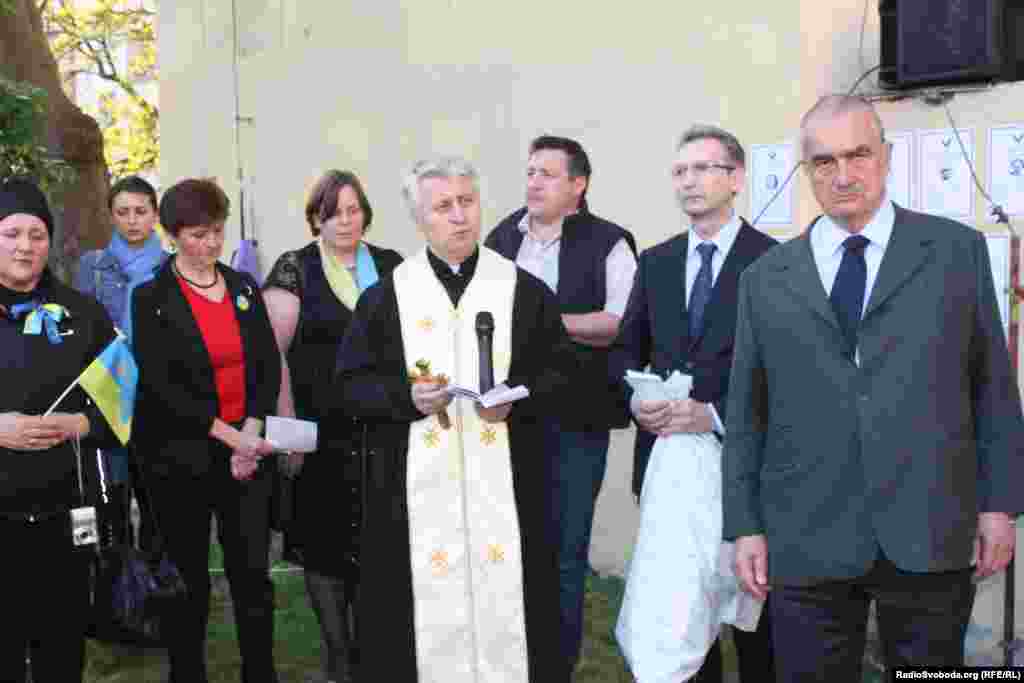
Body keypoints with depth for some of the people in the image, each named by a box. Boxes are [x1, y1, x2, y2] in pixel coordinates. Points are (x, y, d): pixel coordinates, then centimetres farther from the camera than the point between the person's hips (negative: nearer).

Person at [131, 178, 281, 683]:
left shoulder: (245, 288, 8)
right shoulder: (151, 299, -5)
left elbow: (269, 365, 4)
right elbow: (161, 385, -12)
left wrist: (252, 433, -10)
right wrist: (230, 436, -17)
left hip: (248, 452, 3)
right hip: (183, 459, -3)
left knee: (253, 573, 5)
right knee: (190, 580, 8)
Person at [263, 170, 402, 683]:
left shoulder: (390, 265, 10)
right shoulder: (294, 269, -1)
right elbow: (273, 350, -6)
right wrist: (286, 426, -12)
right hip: (322, 431, -3)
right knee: (325, 538, 5)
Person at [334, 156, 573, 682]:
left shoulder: (526, 291, 4)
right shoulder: (385, 296, 4)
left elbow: (560, 372, 5)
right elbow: (349, 385, 4)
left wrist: (515, 399, -14)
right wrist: (406, 397, -14)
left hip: (504, 484, 0)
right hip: (416, 486, 0)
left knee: (503, 600, 5)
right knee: (428, 602, 4)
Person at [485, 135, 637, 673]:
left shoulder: (607, 243, -3)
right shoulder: (500, 238, 12)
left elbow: (625, 323, -14)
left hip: (574, 418, -4)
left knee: (564, 547, 6)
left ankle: (559, 662, 22)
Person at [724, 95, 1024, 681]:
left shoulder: (958, 250, 5)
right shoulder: (765, 279, 7)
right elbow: (746, 411, 7)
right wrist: (746, 525, 4)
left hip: (931, 535, 0)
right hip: (807, 543, 1)